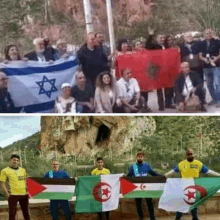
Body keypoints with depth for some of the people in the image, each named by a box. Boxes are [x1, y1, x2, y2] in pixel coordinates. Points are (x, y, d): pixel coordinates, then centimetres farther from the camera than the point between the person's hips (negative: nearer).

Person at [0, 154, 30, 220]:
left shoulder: (23, 170, 13)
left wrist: (27, 189, 12)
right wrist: (7, 195, -11)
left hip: (24, 194, 5)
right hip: (13, 195, -5)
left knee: (26, 212, 15)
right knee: (12, 213, -1)